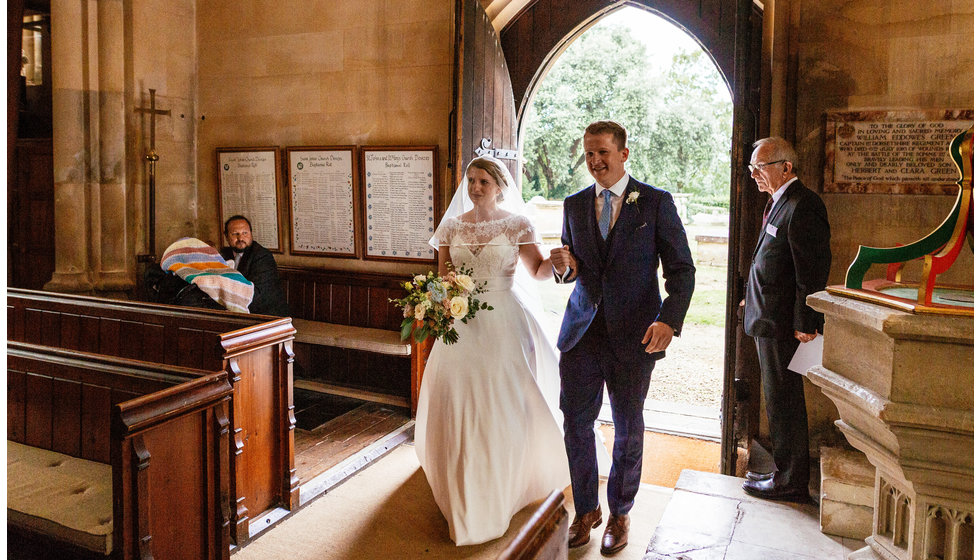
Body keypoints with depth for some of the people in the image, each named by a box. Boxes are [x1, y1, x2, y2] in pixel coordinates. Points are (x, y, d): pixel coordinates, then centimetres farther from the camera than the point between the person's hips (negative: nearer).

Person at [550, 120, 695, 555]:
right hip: (582, 331, 3)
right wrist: (564, 267, -9)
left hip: (633, 335, -3)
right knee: (575, 424, 8)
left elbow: (681, 269, -5)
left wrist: (670, 320, -21)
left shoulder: (656, 202, -4)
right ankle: (586, 509, 30)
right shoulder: (574, 205, 7)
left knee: (627, 430, 12)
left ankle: (620, 512, 34)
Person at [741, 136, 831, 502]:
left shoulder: (802, 206, -17)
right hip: (769, 321, 10)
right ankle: (786, 472, 32)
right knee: (778, 400, 18)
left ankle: (791, 483, 15)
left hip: (784, 324, -10)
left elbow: (814, 271, -20)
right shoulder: (778, 203, 15)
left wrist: (805, 324, -20)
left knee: (783, 403, 1)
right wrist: (753, 299, 18)